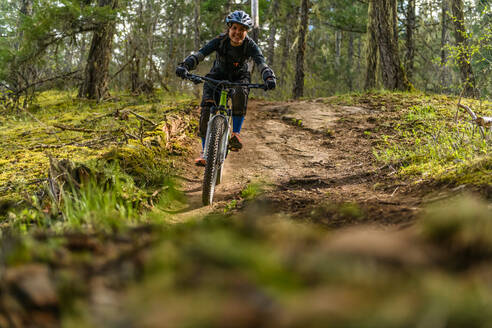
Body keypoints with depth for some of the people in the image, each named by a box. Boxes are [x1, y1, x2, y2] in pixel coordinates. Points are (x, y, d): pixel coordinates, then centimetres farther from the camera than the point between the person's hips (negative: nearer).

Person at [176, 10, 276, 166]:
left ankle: (236, 134, -23)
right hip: (217, 76, 0)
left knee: (240, 94, -37)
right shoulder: (220, 41, -21)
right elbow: (200, 54, -31)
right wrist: (184, 65, -50)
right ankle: (205, 151, -12)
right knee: (206, 109, -21)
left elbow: (261, 63, -34)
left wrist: (269, 78, -56)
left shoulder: (250, 45, -21)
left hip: (239, 78, 0)